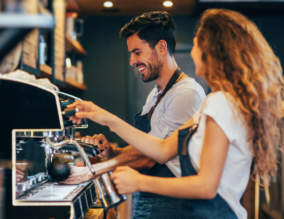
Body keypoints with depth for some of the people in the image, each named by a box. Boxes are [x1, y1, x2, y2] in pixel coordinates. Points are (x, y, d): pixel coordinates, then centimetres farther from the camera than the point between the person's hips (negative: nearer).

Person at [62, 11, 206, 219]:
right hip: (144, 200, 8)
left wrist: (92, 171, -15)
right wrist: (111, 151, -4)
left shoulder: (187, 93, -17)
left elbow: (148, 157, -19)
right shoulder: (155, 95, 13)